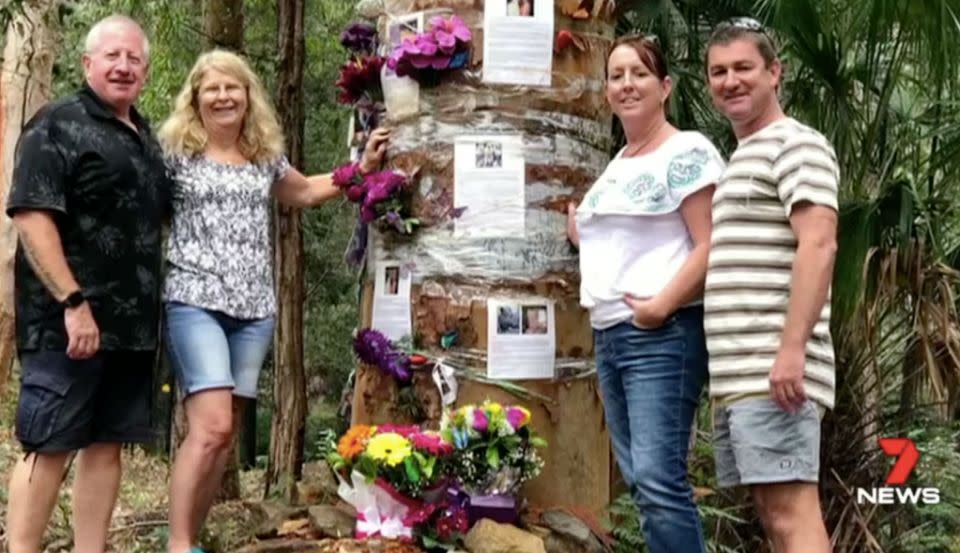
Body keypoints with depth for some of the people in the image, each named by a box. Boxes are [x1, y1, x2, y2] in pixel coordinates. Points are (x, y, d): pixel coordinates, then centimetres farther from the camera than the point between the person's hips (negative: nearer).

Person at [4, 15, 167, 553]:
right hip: (71, 320, -7)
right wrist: (74, 302, -22)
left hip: (133, 322, 7)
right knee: (49, 445, -5)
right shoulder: (57, 125, -5)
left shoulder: (147, 139, 18)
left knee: (108, 444, 9)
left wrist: (161, 307, 17)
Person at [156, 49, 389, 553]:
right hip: (194, 302, -5)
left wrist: (363, 167, 24)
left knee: (222, 433, 5)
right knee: (212, 426, -18)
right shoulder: (175, 152, 0)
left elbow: (304, 192, 31)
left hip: (254, 308, 5)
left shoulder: (266, 157, 14)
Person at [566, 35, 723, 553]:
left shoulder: (687, 151, -6)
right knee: (639, 480, 9)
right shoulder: (617, 165, 20)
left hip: (661, 335, -9)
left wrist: (663, 305, -22)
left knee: (658, 478, -15)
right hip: (608, 334, 9)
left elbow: (709, 245, -14)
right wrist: (583, 236, 13)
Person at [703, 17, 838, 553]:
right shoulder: (741, 159, 24)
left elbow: (818, 246, -16)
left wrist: (792, 348, -25)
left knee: (792, 510, -12)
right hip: (739, 373, 9)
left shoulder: (796, 144, -4)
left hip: (774, 369, -9)